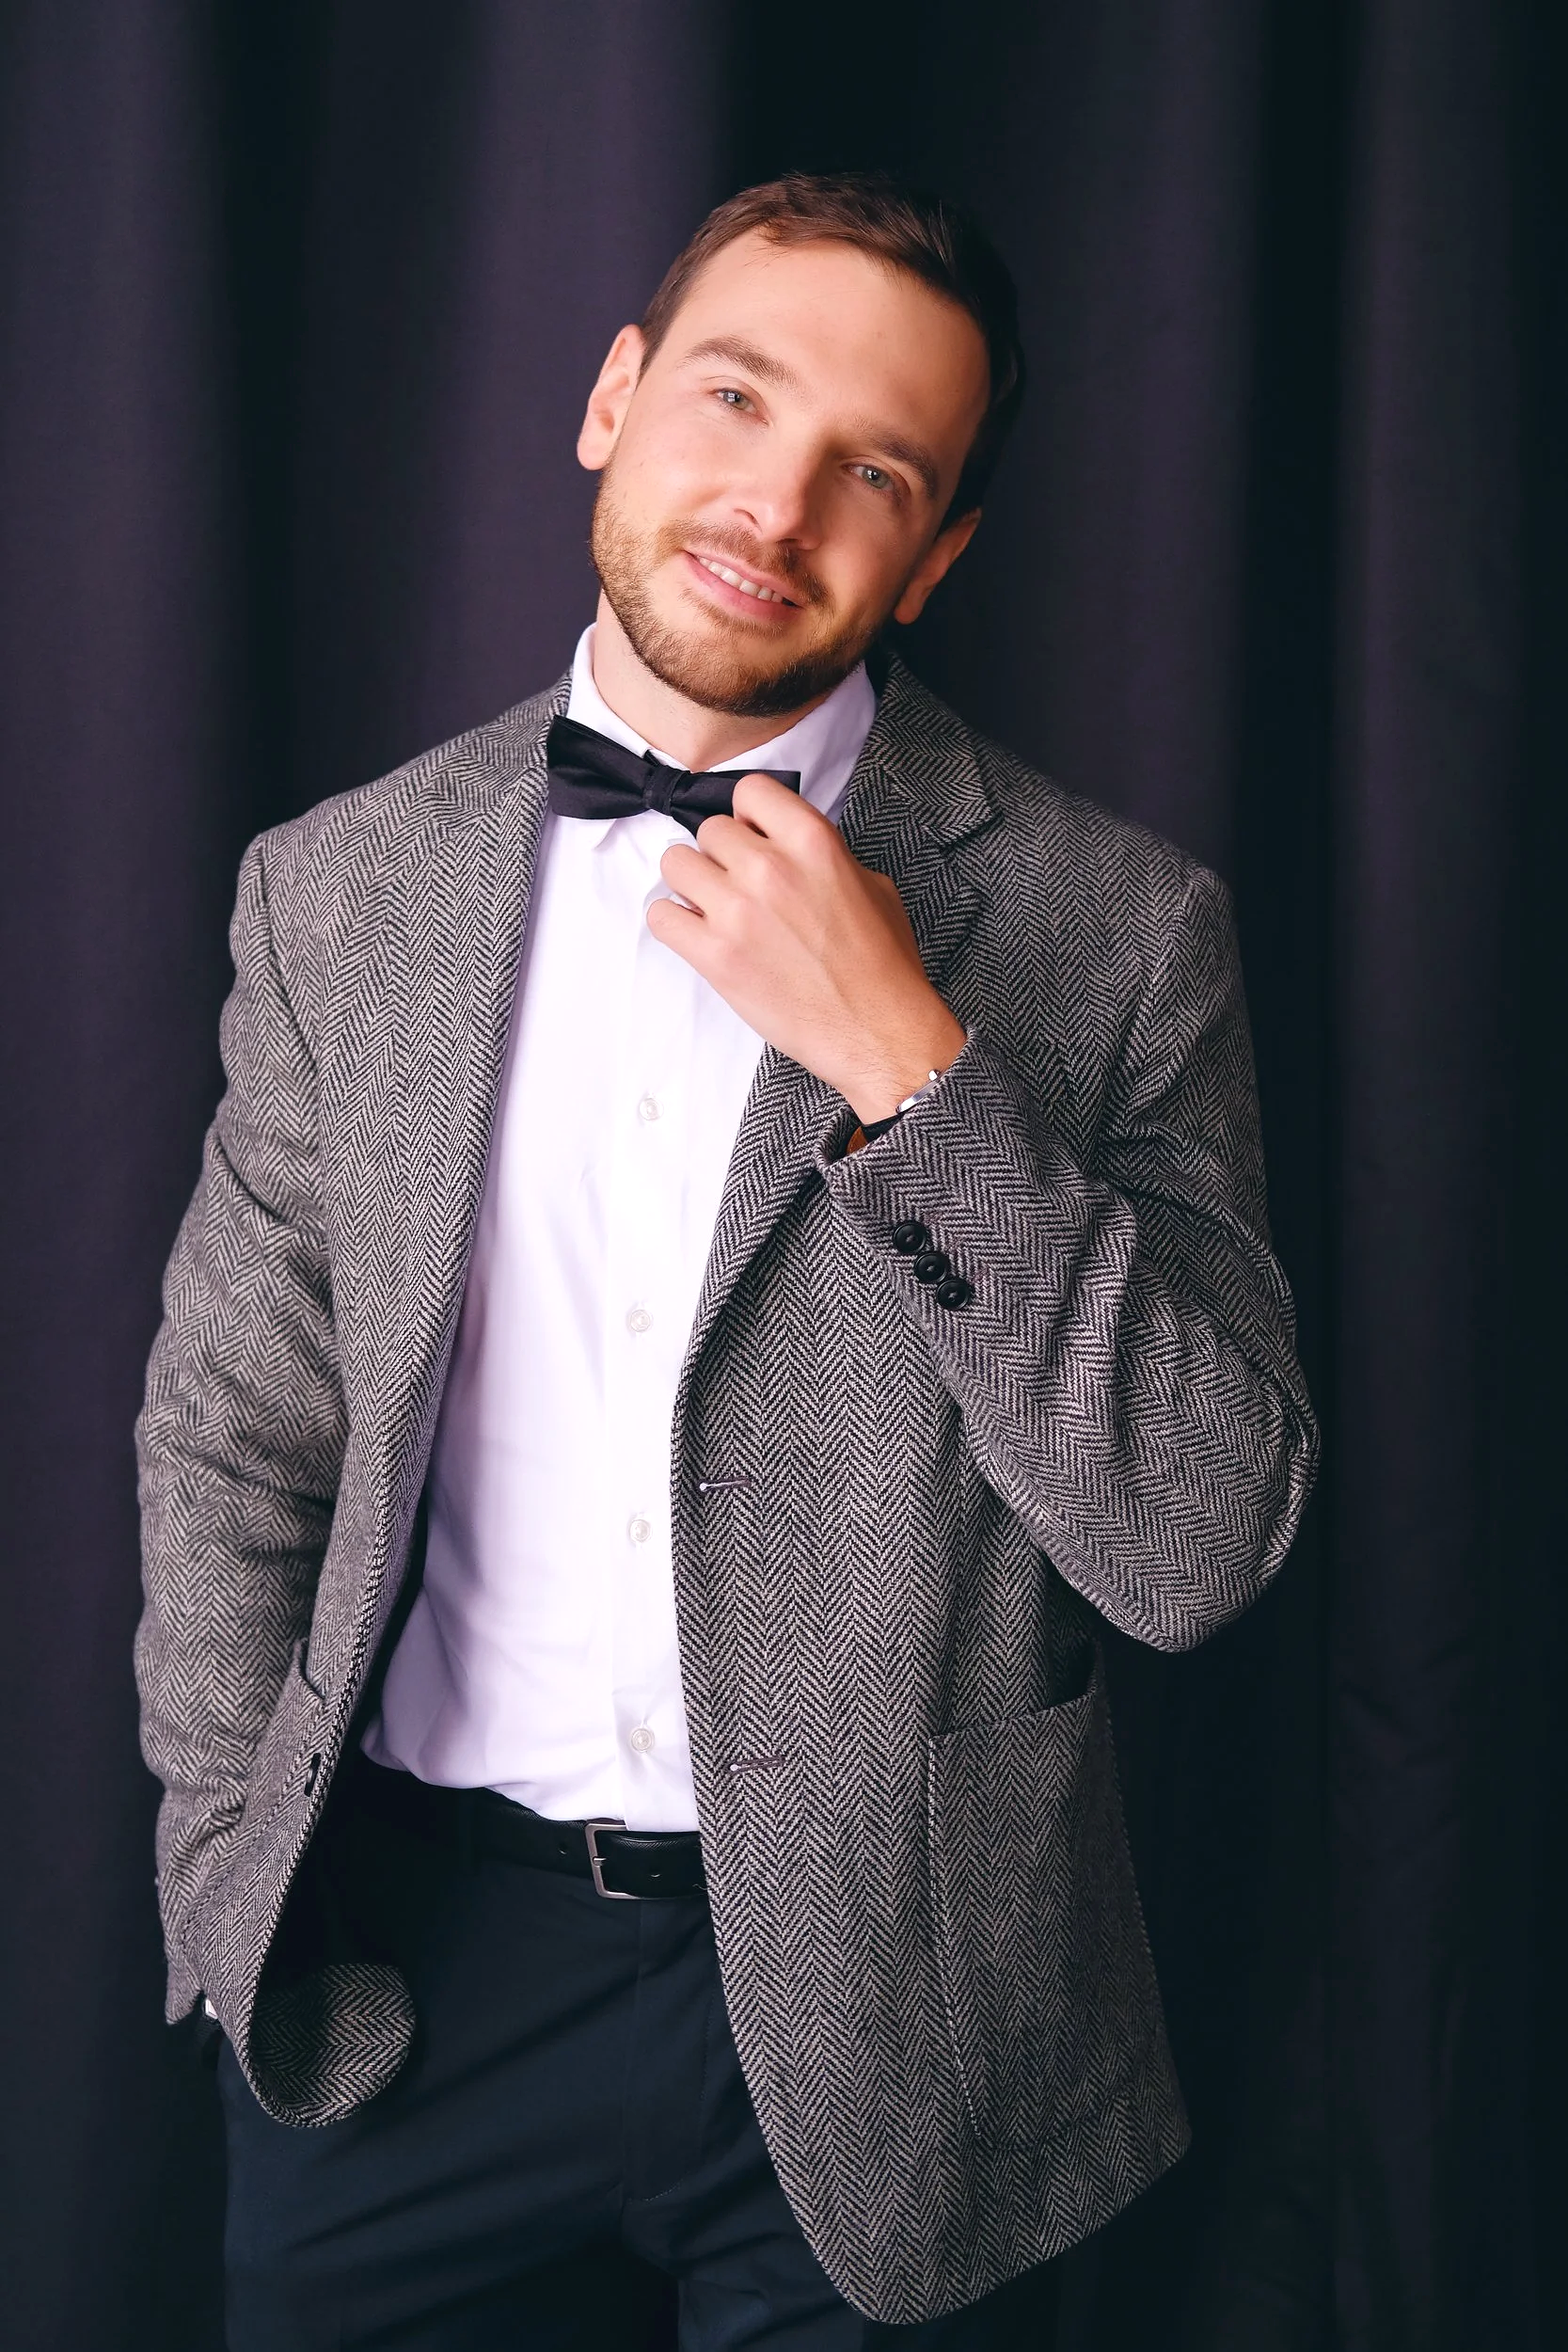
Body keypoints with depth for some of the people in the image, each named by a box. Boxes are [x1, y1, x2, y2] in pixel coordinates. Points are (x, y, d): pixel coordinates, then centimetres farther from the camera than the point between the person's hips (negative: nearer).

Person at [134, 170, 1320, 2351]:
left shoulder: (1119, 923, -8)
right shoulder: (337, 890, 0)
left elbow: (1199, 1549, -13)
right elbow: (231, 1446, 5)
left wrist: (910, 1070, -22)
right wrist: (247, 1927, -3)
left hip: (883, 2007, -1)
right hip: (416, 1968, 2)